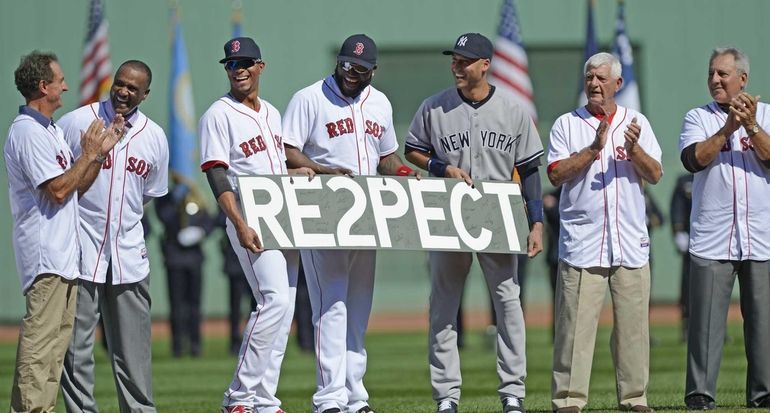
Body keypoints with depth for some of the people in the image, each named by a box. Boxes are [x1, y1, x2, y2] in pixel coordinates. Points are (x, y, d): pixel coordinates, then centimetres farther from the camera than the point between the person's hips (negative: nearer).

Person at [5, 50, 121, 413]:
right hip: (44, 253, -10)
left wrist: (100, 151, 10)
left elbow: (75, 188, 19)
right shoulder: (27, 132, -13)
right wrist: (88, 154, -9)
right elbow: (58, 190, -19)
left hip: (63, 254, 10)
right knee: (40, 338, -12)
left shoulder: (52, 131, 19)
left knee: (58, 336, 10)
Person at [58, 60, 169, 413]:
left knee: (134, 347, 6)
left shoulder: (155, 137, 8)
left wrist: (124, 222, 12)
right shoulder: (76, 123, -4)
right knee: (76, 343, -3)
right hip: (80, 252, -3)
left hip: (129, 255, 4)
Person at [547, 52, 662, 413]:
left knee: (633, 325, 3)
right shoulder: (567, 125, 6)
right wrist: (595, 148, -14)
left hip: (631, 244, 2)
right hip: (582, 244, -2)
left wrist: (633, 149, -16)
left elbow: (655, 175, 3)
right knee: (575, 324, -7)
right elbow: (556, 175, -5)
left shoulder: (636, 123, 11)